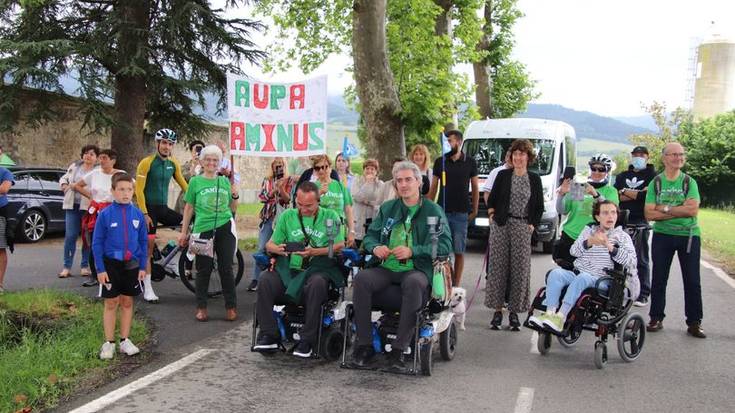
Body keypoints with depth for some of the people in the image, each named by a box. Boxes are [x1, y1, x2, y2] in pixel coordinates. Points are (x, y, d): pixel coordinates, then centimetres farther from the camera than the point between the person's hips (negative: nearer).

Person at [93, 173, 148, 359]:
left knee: (127, 302, 11)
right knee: (111, 303, 5)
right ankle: (109, 343, 15)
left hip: (131, 265, 3)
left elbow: (143, 241, 5)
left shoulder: (138, 214, -1)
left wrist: (142, 267, 3)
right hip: (111, 265, -2)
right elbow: (97, 243, -5)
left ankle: (125, 340, 22)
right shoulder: (105, 214, -8)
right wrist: (100, 269, -9)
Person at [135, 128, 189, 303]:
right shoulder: (147, 162, -11)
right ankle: (147, 288, 1)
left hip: (163, 208, 5)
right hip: (149, 208, -5)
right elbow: (139, 190, -13)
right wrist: (144, 214, -18)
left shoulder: (173, 163, 5)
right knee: (148, 247, -5)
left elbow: (184, 185, 11)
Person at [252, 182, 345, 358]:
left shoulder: (330, 216, 9)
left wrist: (314, 252, -15)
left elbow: (340, 246, -2)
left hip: (318, 268, -3)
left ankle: (307, 341, -23)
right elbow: (270, 244, 14)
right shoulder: (287, 216, 16)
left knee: (316, 284, -37)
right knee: (265, 280, -26)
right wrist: (279, 249, -11)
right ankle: (269, 336, -14)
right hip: (288, 268, 3)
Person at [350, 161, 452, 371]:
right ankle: (365, 345, -20)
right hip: (385, 268, 3)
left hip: (416, 269, -3)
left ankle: (399, 348, -28)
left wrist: (412, 251, -16)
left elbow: (445, 245, -4)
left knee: (414, 283, -38)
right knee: (361, 278, -28)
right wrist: (375, 247, -6)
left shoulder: (433, 210, 7)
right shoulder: (387, 208, 20)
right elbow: (369, 236, 19)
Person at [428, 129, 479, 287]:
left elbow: (475, 188, 9)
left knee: (459, 251, 2)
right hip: (442, 212, 1)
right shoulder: (440, 161, 6)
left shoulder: (469, 162, 4)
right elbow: (433, 187, 10)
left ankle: (456, 285, 9)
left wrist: (474, 210, 4)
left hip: (461, 213, -1)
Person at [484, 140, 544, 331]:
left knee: (520, 269, 1)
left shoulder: (534, 179, 7)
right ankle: (497, 310, 7)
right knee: (498, 267, 0)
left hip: (522, 227, 0)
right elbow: (492, 199, 10)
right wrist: (492, 214, -1)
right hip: (501, 226, 0)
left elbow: (539, 206, 10)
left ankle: (514, 312, 10)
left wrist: (533, 225, 0)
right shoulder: (503, 175, 6)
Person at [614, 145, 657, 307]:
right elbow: (614, 195, 3)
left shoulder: (652, 176, 6)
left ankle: (643, 295, 3)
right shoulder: (622, 176, 19)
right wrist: (637, 194, -7)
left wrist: (625, 192, 0)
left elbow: (648, 195, -11)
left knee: (641, 259, -1)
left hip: (640, 222, -4)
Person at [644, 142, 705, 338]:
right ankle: (656, 318, 17)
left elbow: (693, 209, -14)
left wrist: (665, 208, -14)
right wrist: (679, 212, -14)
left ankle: (694, 323, 12)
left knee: (692, 281, 3)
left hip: (689, 235, 0)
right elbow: (649, 213, -9)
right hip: (662, 235, 1)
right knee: (659, 279, 6)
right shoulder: (656, 183, 1)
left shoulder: (689, 182, 0)